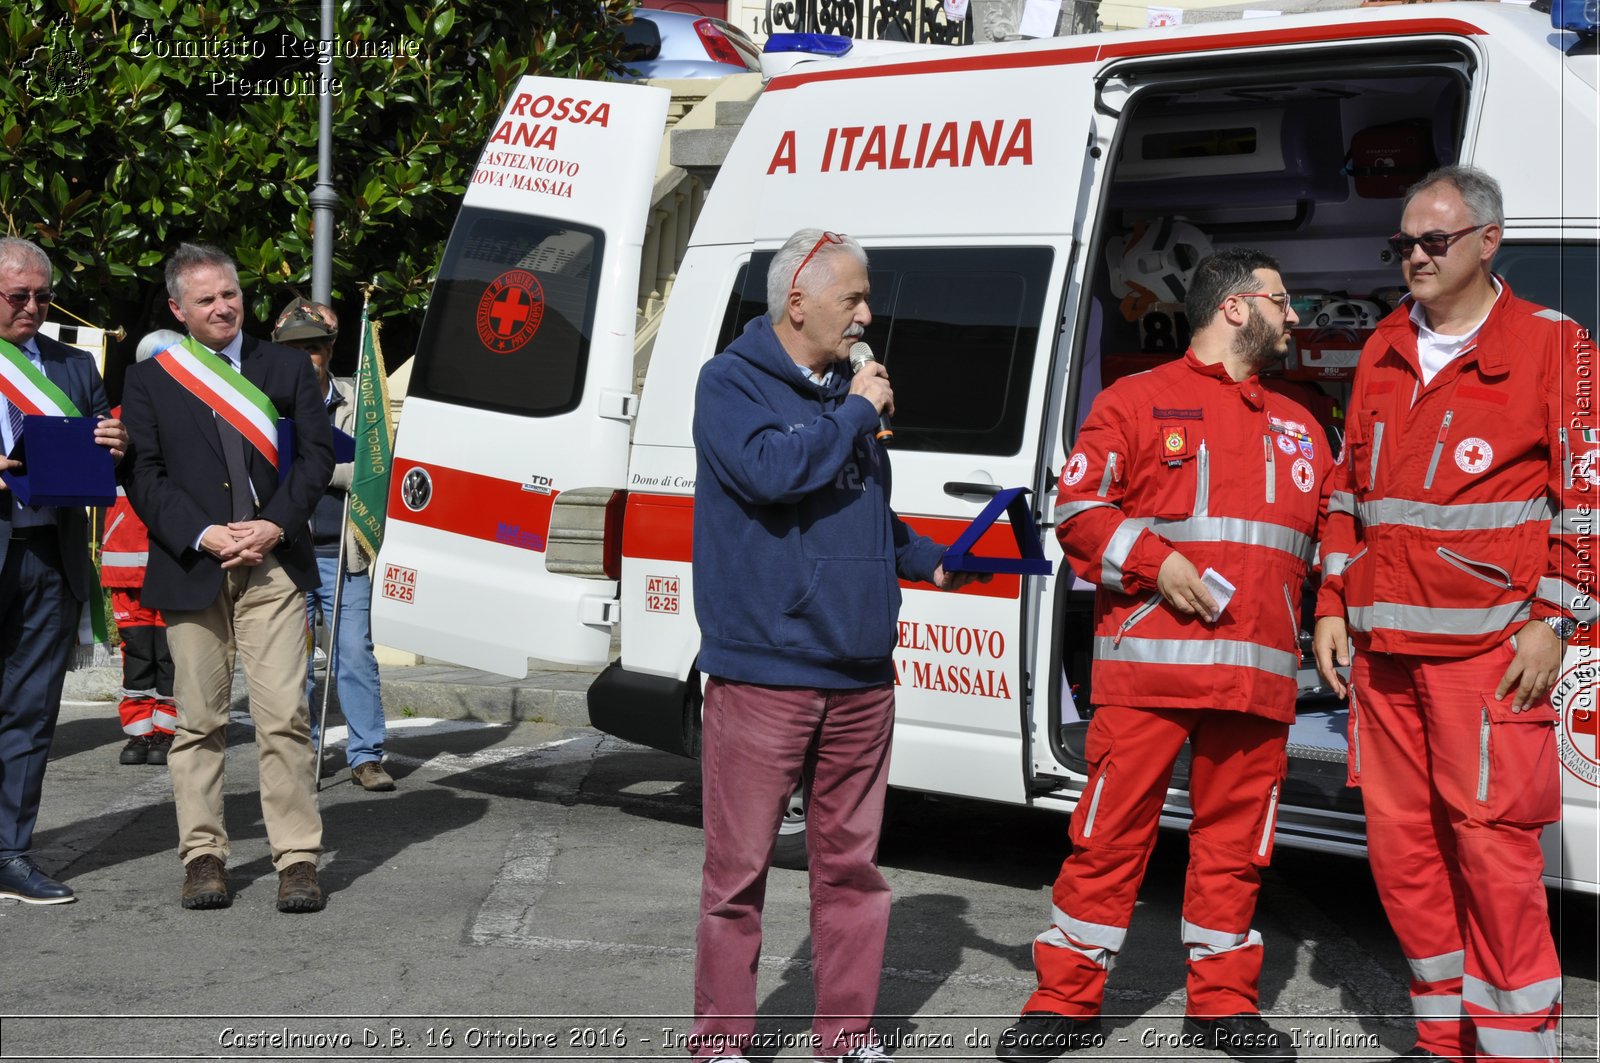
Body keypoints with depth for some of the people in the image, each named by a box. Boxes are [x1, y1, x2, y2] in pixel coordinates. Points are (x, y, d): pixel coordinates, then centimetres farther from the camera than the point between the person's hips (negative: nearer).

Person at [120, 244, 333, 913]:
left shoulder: (287, 368, 11)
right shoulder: (149, 380, 8)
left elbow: (317, 454, 6)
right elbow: (143, 475, 1)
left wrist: (277, 525, -8)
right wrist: (202, 535, -12)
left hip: (274, 566, 0)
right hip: (190, 571, 0)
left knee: (285, 717, -6)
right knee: (198, 721, 4)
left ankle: (298, 859, -2)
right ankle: (203, 856, 12)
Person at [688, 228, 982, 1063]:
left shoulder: (851, 390, 15)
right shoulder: (732, 382, -4)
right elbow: (769, 470, -24)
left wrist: (932, 563, 11)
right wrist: (856, 412, -11)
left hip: (860, 679, 6)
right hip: (764, 674, -6)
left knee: (851, 865, 11)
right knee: (740, 870, 1)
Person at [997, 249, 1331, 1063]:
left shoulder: (1298, 426, 23)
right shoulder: (1137, 401, 6)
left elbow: (1327, 532, 26)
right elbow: (1078, 507, 0)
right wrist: (1153, 562, -12)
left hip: (1258, 673, 5)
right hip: (1146, 664, -5)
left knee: (1235, 841, 7)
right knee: (1111, 833, -4)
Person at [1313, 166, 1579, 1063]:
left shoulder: (1551, 346, -1)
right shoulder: (1384, 353, 16)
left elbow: (1582, 498, -4)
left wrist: (1550, 623, -9)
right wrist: (1333, 606, 15)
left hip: (1486, 645, -6)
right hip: (1382, 645, 6)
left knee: (1491, 839, -8)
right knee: (1400, 838, 8)